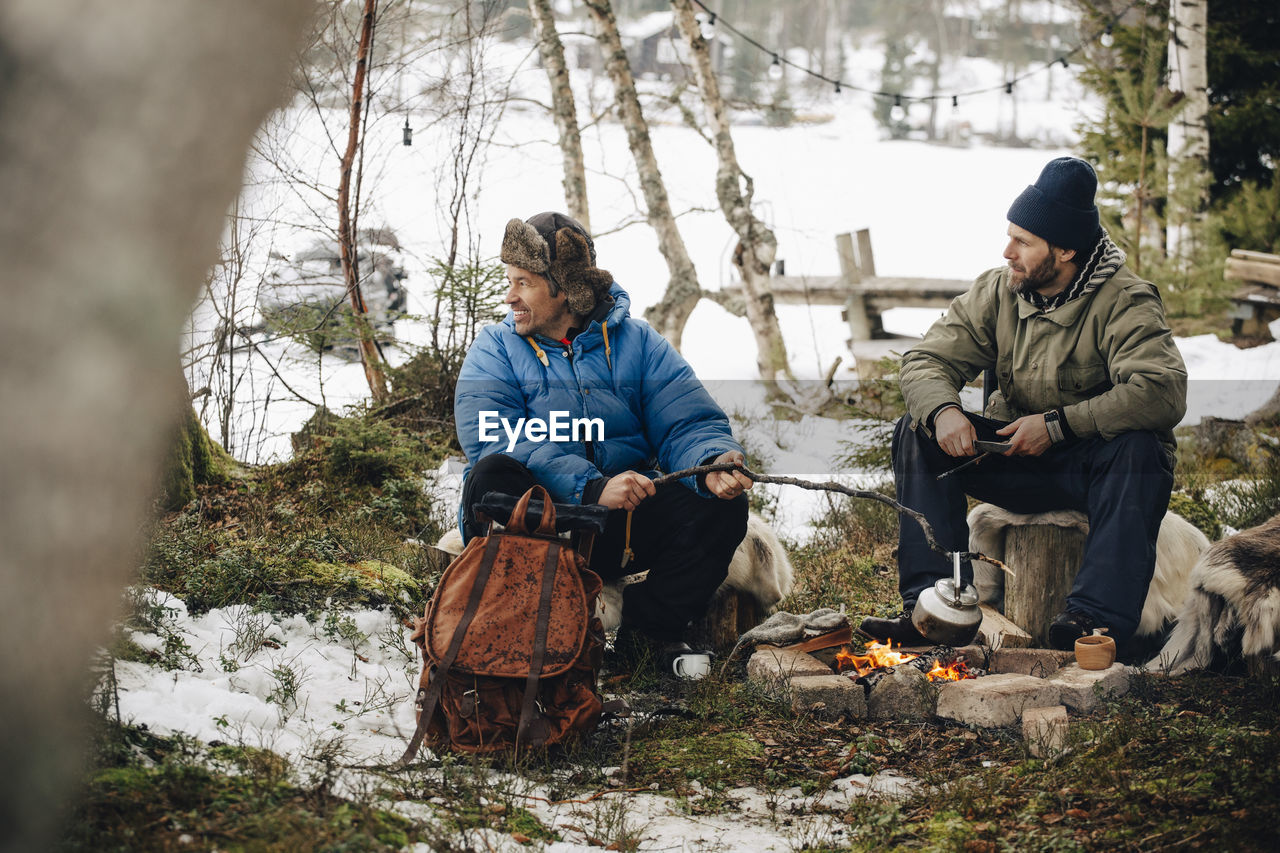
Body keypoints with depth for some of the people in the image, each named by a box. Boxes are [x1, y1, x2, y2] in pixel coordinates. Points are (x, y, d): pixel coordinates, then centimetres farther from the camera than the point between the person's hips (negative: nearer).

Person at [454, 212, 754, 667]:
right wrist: (593, 488, -30)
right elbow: (496, 441, -17)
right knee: (492, 477, -32)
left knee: (722, 503, -19)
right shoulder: (495, 349, 0)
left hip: (622, 527, 2)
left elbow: (689, 424, -3)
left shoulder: (637, 342, 7)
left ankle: (646, 633, -9)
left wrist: (713, 465, -29)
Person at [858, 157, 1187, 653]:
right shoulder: (997, 291, -1)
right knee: (918, 432, -15)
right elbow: (927, 361, -2)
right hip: (1013, 457, 4)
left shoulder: (1125, 302, -16)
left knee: (1138, 447, -37)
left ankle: (1096, 616, -43)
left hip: (1093, 460, -4)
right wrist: (941, 411, -27)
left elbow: (1162, 392, -30)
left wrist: (1058, 423, -32)